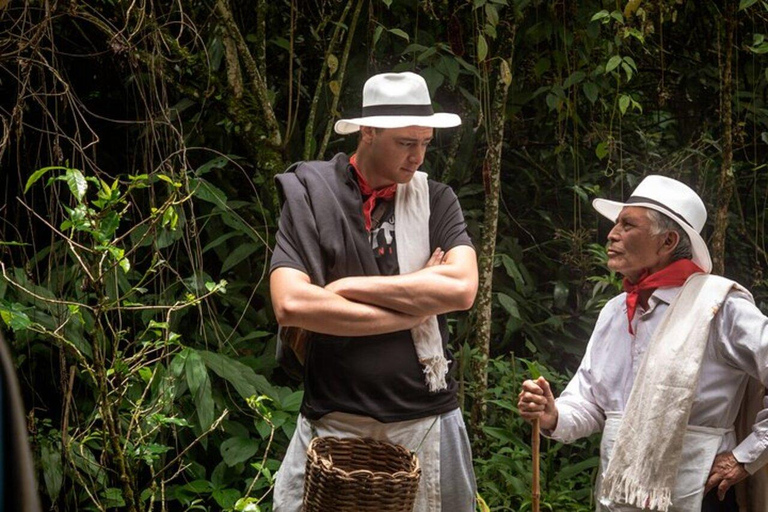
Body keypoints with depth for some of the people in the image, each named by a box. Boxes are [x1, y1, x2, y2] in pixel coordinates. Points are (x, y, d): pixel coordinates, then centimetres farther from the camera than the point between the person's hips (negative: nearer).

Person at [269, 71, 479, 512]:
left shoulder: (436, 200, 4)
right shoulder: (311, 195, -2)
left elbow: (462, 289, -12)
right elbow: (290, 305, -15)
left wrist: (346, 287, -13)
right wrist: (416, 306, -12)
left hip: (426, 421, 2)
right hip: (335, 421, -1)